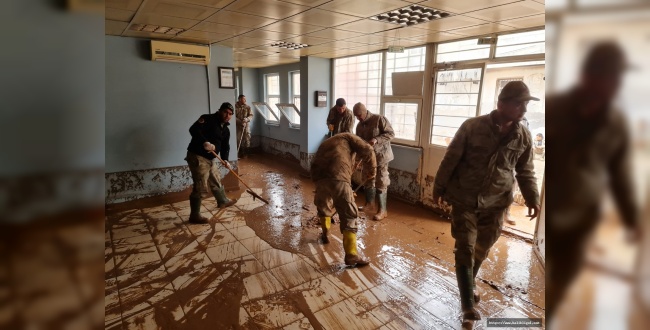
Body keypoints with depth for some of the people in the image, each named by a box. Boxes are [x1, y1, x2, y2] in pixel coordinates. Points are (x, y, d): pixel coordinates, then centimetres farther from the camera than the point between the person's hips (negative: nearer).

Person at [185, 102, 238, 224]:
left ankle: (223, 201, 48)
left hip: (210, 159, 9)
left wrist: (225, 160, -4)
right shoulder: (207, 119, -11)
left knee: (216, 181, 25)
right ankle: (194, 215, 3)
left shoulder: (226, 130, 13)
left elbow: (225, 146, 13)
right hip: (197, 157, -9)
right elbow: (193, 129, -24)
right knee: (200, 187, -8)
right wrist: (204, 142, -38)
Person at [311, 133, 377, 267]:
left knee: (323, 205, 34)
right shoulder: (347, 137, 25)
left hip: (318, 175, 6)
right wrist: (371, 169, 23)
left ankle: (325, 234, 50)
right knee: (349, 215, 1)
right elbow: (367, 150, 6)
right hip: (337, 176, -6)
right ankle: (351, 255, -1)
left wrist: (347, 193, 54)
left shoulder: (327, 143, 43)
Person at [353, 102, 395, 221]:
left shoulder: (379, 119, -13)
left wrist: (376, 139, -29)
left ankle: (383, 211, 4)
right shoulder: (359, 126, 6)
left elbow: (391, 133, -15)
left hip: (381, 156, -7)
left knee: (381, 183, -4)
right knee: (368, 180, 15)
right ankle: (370, 203, 35)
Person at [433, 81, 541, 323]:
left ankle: (469, 284, 42)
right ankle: (468, 305, 9)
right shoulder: (472, 127, -14)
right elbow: (450, 159, -7)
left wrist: (533, 198, -1)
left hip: (496, 203, 4)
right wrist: (439, 188, -3)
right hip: (465, 200, -3)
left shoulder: (523, 137, -1)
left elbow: (525, 171, 10)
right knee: (465, 250, -2)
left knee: (481, 250, 16)